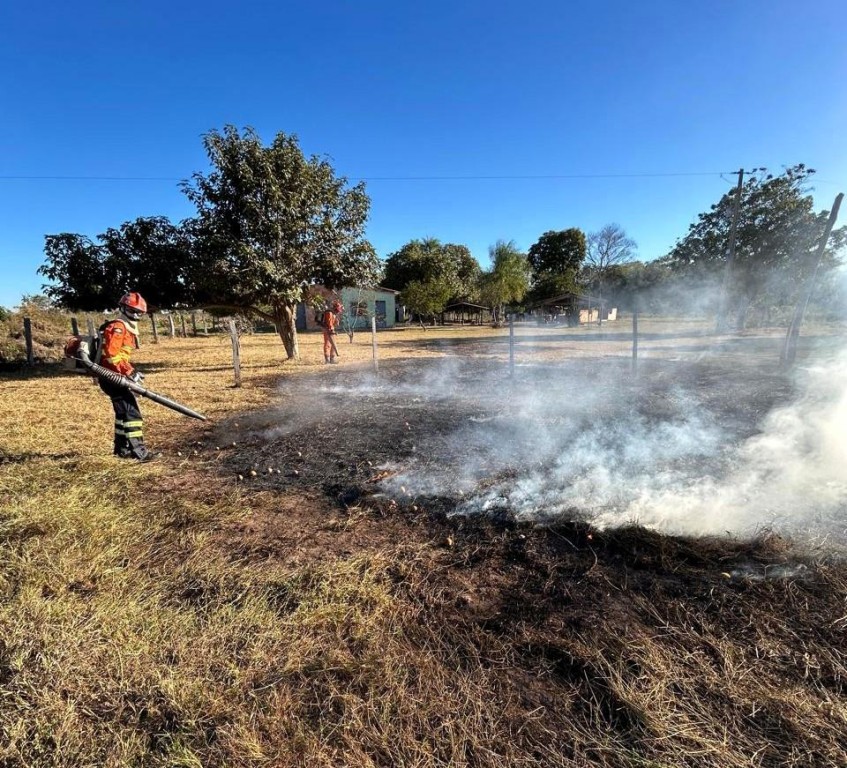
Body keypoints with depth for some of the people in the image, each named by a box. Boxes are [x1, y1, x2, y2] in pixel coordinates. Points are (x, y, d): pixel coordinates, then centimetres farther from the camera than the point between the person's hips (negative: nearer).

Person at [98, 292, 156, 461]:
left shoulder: (128, 328, 17)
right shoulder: (117, 327, -13)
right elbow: (111, 354, -23)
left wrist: (130, 372, 13)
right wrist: (130, 371, -25)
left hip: (116, 376, 11)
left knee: (123, 411, 18)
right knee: (131, 411, -13)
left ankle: (122, 448, 29)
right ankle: (139, 451, -13)